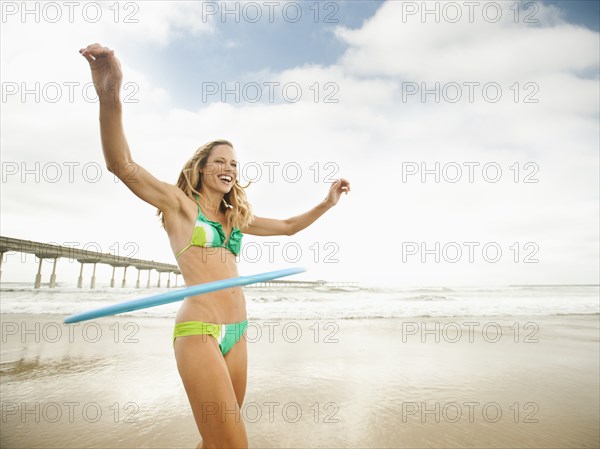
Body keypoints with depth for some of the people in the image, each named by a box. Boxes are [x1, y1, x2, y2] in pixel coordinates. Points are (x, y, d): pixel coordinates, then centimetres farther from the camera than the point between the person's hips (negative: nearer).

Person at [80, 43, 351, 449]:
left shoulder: (236, 217, 18)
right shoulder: (179, 203, 2)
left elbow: (287, 226, 26)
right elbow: (123, 165, -13)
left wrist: (326, 204, 17)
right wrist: (110, 96, -26)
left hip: (236, 333, 7)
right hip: (199, 331, -7)